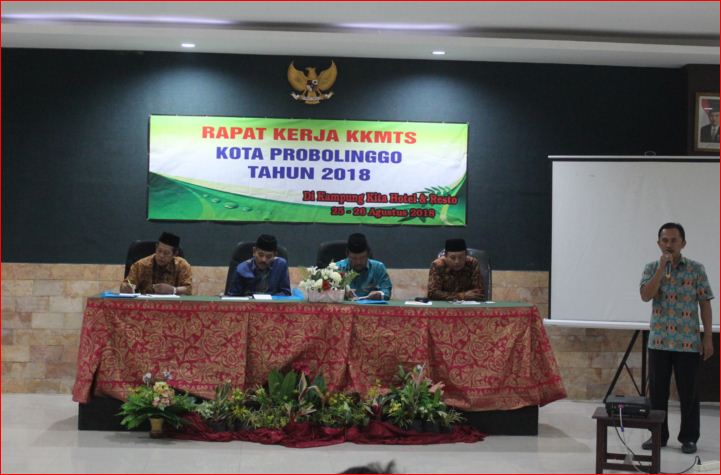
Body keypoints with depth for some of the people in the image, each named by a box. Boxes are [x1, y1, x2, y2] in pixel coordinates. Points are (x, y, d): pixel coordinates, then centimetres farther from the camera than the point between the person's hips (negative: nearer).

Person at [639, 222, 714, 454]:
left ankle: (689, 437, 15)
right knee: (657, 391, 7)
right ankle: (658, 435, 18)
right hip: (658, 341, 2)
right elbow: (646, 296, -13)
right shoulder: (652, 268, 3)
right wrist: (662, 268, -17)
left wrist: (708, 338, -4)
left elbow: (705, 304, 1)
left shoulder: (696, 269, 0)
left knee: (688, 392, 3)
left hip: (688, 342, -2)